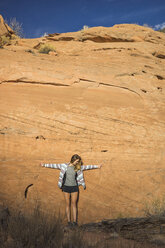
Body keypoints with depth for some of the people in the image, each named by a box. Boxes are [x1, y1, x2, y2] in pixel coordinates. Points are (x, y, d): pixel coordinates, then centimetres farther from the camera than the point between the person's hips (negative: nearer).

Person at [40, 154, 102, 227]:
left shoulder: (78, 167, 3)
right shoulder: (65, 166, -4)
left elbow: (86, 167, 10)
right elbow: (55, 165, -1)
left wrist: (96, 166, 14)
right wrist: (45, 165, -2)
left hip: (74, 188, 1)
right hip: (66, 187, -1)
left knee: (74, 204, 4)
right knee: (68, 205, 5)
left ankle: (75, 221, 8)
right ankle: (69, 221, 10)